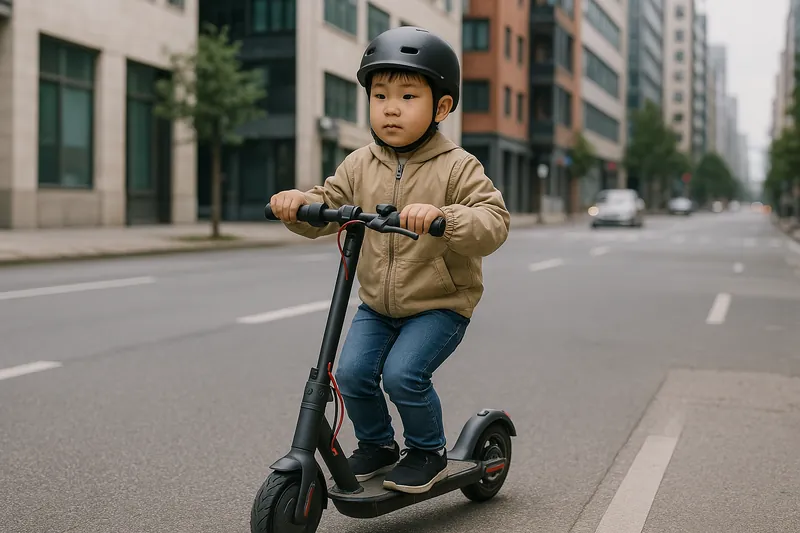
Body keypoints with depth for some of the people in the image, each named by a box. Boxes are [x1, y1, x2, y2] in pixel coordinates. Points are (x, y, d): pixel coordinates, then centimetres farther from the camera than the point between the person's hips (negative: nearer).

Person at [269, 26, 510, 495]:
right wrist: (299, 202, -16)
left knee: (402, 373, -21)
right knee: (352, 372, -10)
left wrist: (443, 217, -42)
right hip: (377, 305, 5)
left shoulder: (457, 167, -13)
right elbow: (328, 207, 7)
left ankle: (428, 451, 6)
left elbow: (494, 222, -23)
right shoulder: (360, 166, 2)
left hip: (440, 303, -5)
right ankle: (377, 445, 17)